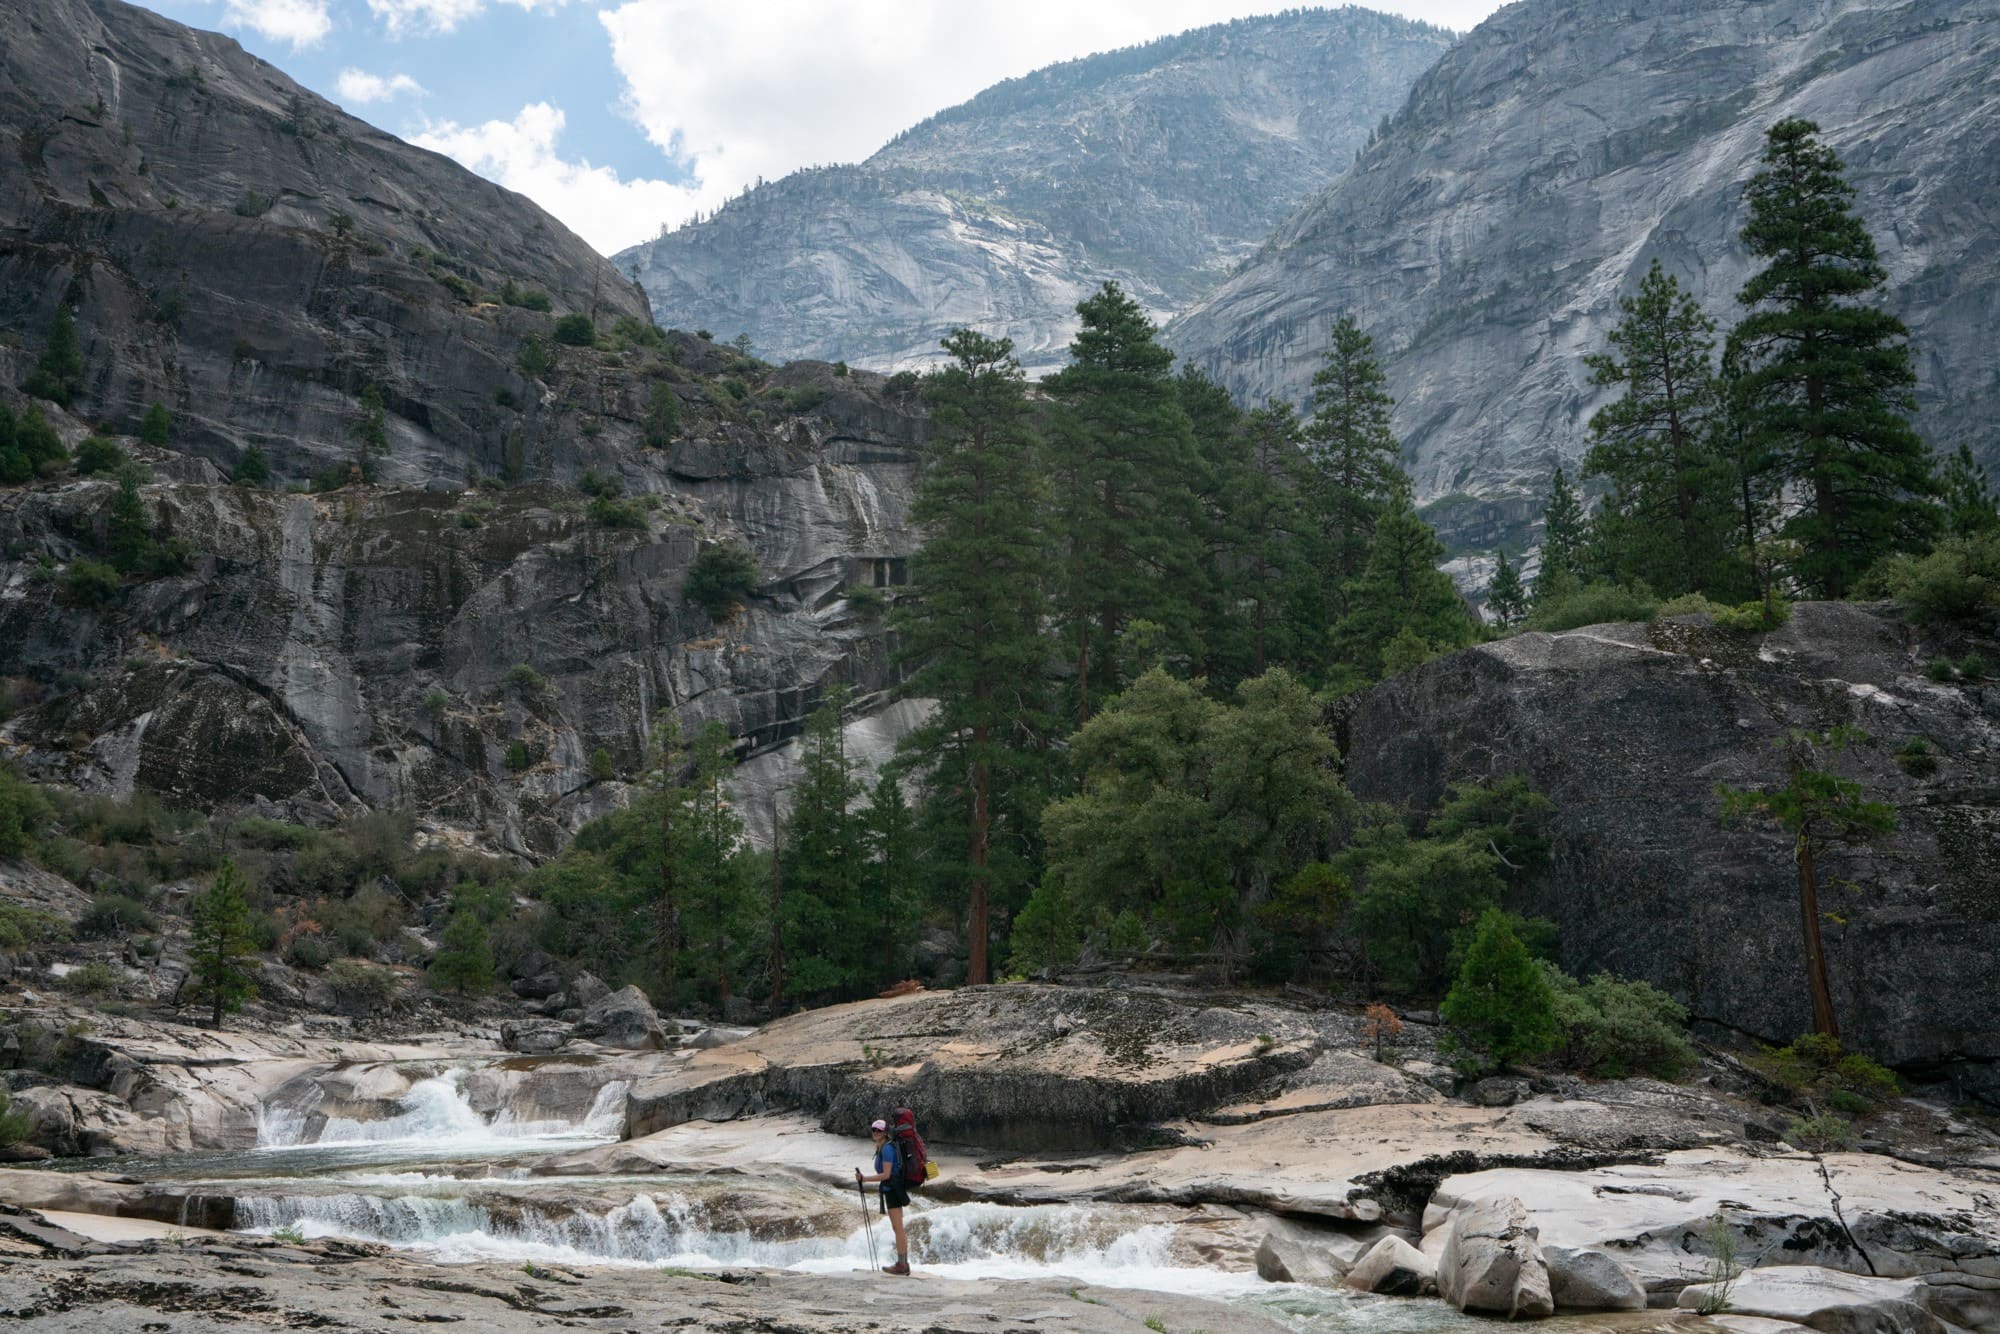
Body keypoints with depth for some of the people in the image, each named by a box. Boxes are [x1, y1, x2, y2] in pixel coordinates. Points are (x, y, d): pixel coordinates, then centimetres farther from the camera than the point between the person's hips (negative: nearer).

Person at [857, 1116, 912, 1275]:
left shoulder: (887, 1148, -16)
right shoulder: (882, 1148, 13)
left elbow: (886, 1174, -21)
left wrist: (864, 1179, -21)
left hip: (892, 1190, -10)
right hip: (892, 1190, 10)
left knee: (898, 1228, -4)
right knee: (898, 1228, 13)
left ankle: (901, 1265, 0)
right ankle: (904, 1263, 19)